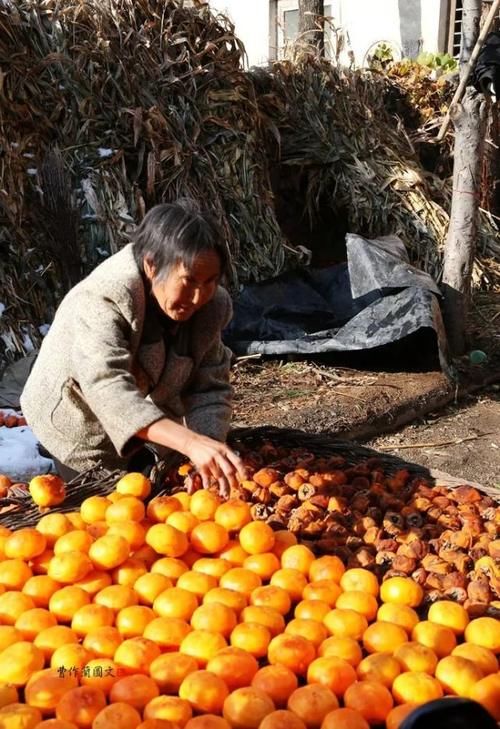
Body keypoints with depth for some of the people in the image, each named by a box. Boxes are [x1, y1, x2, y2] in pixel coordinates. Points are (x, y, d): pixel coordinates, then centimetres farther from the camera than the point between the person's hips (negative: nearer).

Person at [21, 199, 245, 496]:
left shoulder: (212, 306, -19)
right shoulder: (103, 301, -37)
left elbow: (210, 388, -17)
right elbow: (108, 388, -51)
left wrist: (211, 446, -38)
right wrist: (190, 442, -64)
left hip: (150, 432, 5)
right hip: (85, 432, -4)